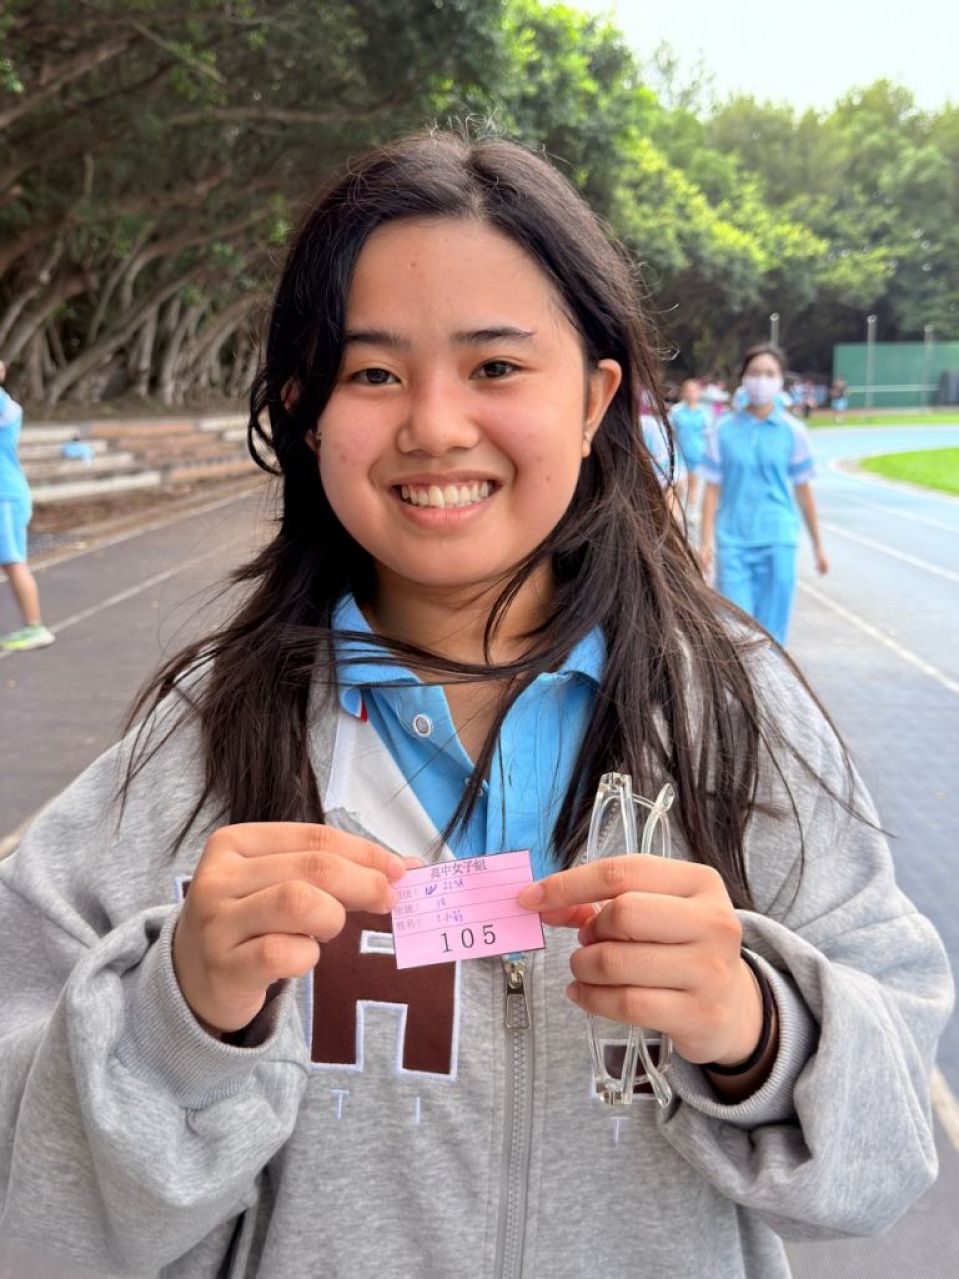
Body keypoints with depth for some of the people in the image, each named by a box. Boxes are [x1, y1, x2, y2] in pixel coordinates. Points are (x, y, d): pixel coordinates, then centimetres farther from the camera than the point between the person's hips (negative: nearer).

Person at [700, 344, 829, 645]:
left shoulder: (793, 431, 2)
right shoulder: (725, 430, 1)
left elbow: (803, 491, 8)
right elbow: (713, 489, 3)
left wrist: (818, 545, 11)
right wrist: (706, 542, -3)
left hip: (778, 542, 0)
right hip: (733, 541, 0)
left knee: (771, 630, 5)